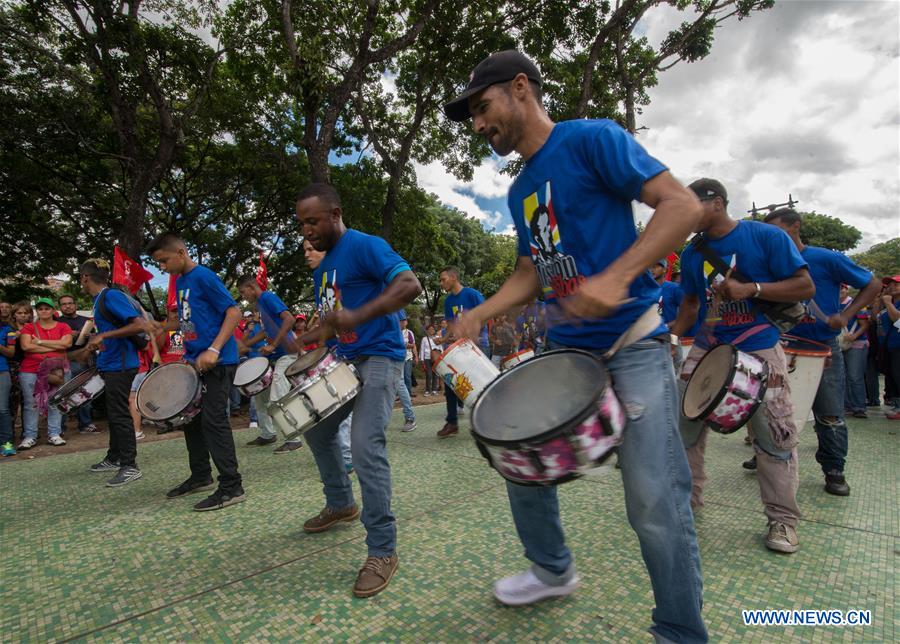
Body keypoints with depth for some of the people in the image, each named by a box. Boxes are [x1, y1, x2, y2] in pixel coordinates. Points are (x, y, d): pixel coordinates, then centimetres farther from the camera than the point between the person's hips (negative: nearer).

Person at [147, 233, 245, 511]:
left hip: (217, 361, -10)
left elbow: (233, 312, -19)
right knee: (191, 417, 17)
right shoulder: (180, 282, 15)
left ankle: (231, 488, -2)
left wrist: (213, 350, -26)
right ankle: (201, 476, 31)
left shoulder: (203, 276, -12)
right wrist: (163, 326, 7)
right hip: (195, 361, 10)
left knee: (213, 420, -9)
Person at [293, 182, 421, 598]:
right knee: (317, 431, 20)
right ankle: (340, 504, 41)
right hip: (344, 360, 10)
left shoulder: (365, 247, -11)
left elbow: (410, 285, -26)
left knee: (366, 447, -20)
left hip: (378, 358, -10)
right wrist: (301, 345, 11)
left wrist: (357, 317, -35)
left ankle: (383, 552, -7)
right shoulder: (322, 268, 16)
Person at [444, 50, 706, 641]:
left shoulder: (592, 139, -6)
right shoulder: (519, 192, 15)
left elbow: (683, 204, -13)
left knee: (655, 504, -5)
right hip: (565, 348, 8)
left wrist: (616, 277, -26)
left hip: (633, 344, -7)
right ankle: (553, 570, 37)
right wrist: (481, 313, 3)